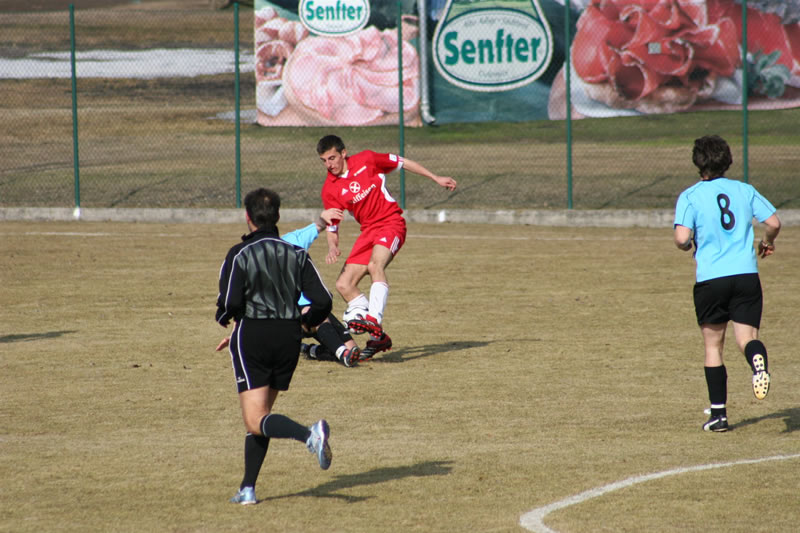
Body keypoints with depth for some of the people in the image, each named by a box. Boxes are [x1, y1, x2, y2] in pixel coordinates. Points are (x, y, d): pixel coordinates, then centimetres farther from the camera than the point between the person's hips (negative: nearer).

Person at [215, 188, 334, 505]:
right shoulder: (296, 255, 5)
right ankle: (248, 488, 14)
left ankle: (309, 434, -36)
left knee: (256, 421, -9)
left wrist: (227, 320, 8)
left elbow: (229, 304, -15)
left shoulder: (240, 255, -7)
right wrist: (305, 322, 19)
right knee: (261, 414, 18)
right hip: (288, 339, 5)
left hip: (252, 337, -5)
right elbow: (323, 302, -1)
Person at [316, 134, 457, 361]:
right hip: (368, 230, 5)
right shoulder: (330, 189, 0)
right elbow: (332, 227, 7)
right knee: (344, 284, -7)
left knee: (375, 265, -33)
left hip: (391, 224, -5)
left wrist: (436, 179, 11)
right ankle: (379, 337, 0)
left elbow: (402, 163, 7)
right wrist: (333, 247, -15)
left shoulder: (366, 160, -6)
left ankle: (374, 321, -45)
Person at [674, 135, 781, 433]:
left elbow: (682, 238, -13)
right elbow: (774, 222, 2)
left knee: (713, 345, 12)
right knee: (746, 338, 1)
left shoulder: (690, 196, -2)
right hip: (746, 274, 1)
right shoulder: (744, 191, 6)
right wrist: (767, 242, 24)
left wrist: (685, 245, 11)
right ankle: (757, 359, -37)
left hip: (710, 278, -1)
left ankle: (718, 413, 13)